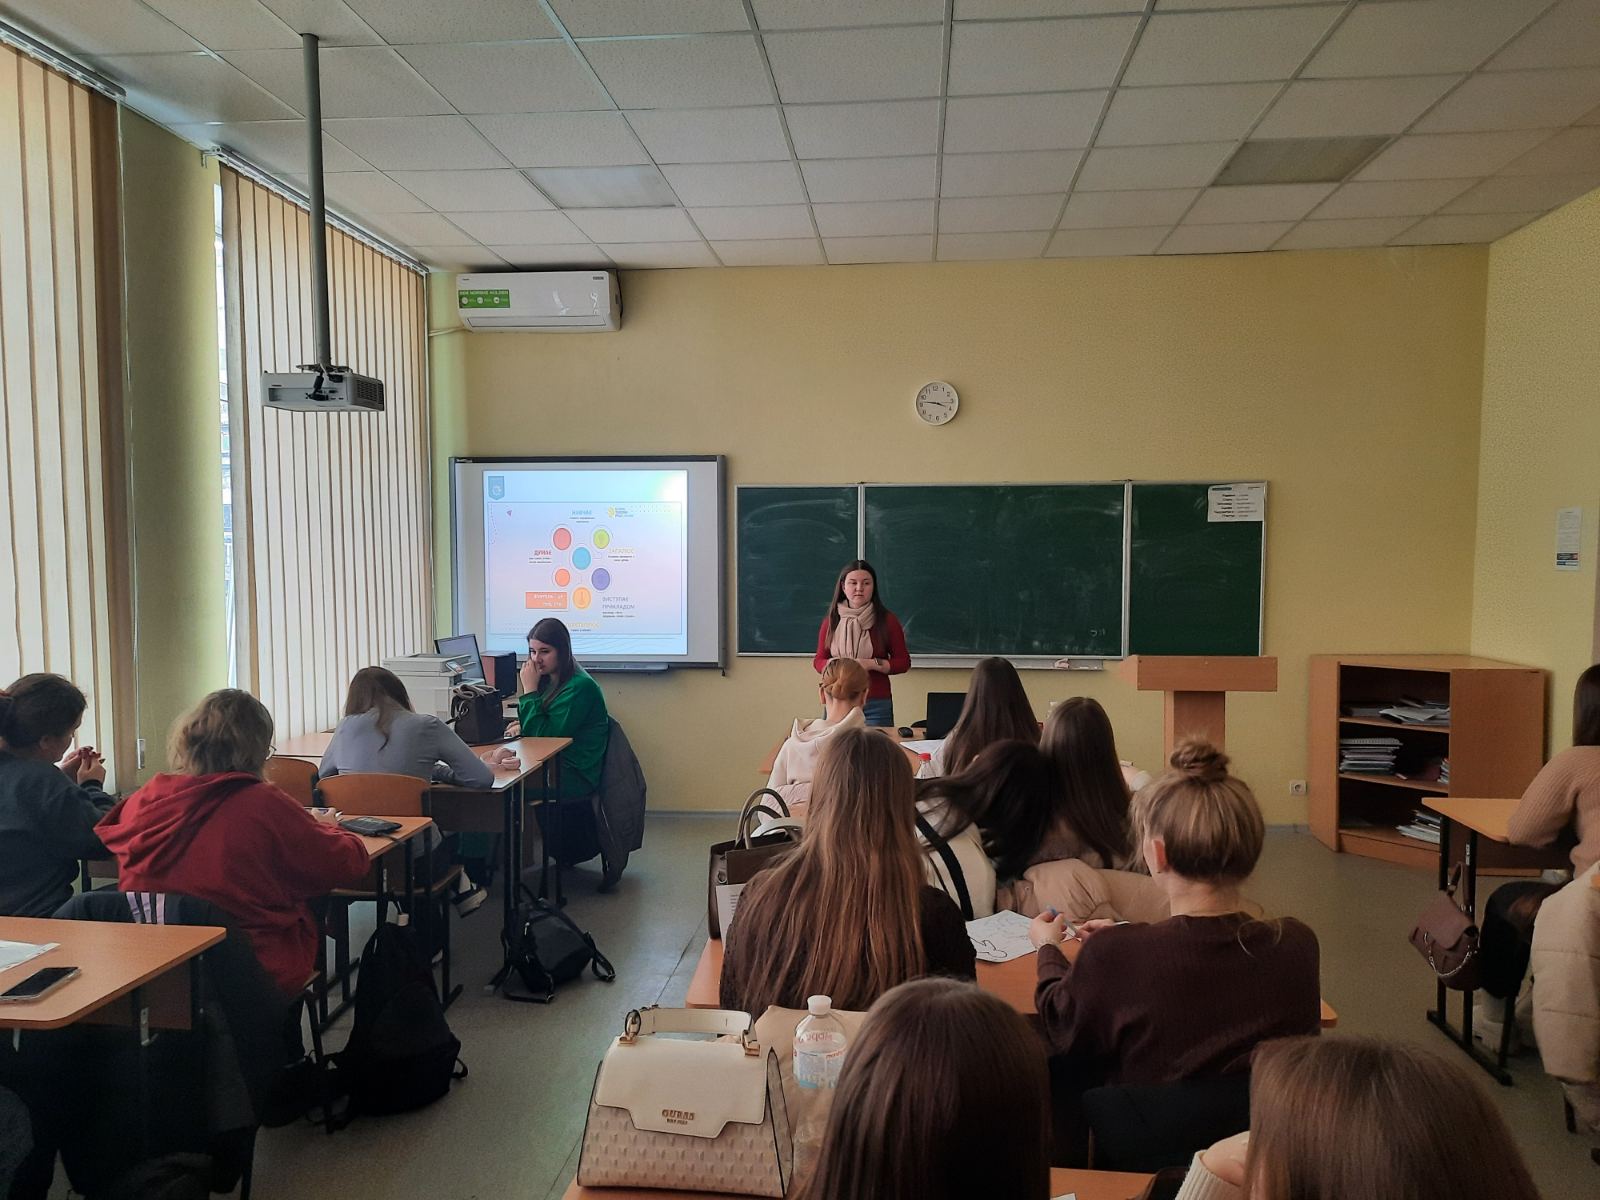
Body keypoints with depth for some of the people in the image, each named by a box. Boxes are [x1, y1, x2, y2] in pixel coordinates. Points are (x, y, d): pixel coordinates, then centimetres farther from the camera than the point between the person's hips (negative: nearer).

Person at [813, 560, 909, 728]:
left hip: (876, 706, -1)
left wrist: (873, 664, -12)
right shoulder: (831, 621, 6)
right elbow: (818, 661, 12)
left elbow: (904, 663, 2)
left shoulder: (887, 620, -1)